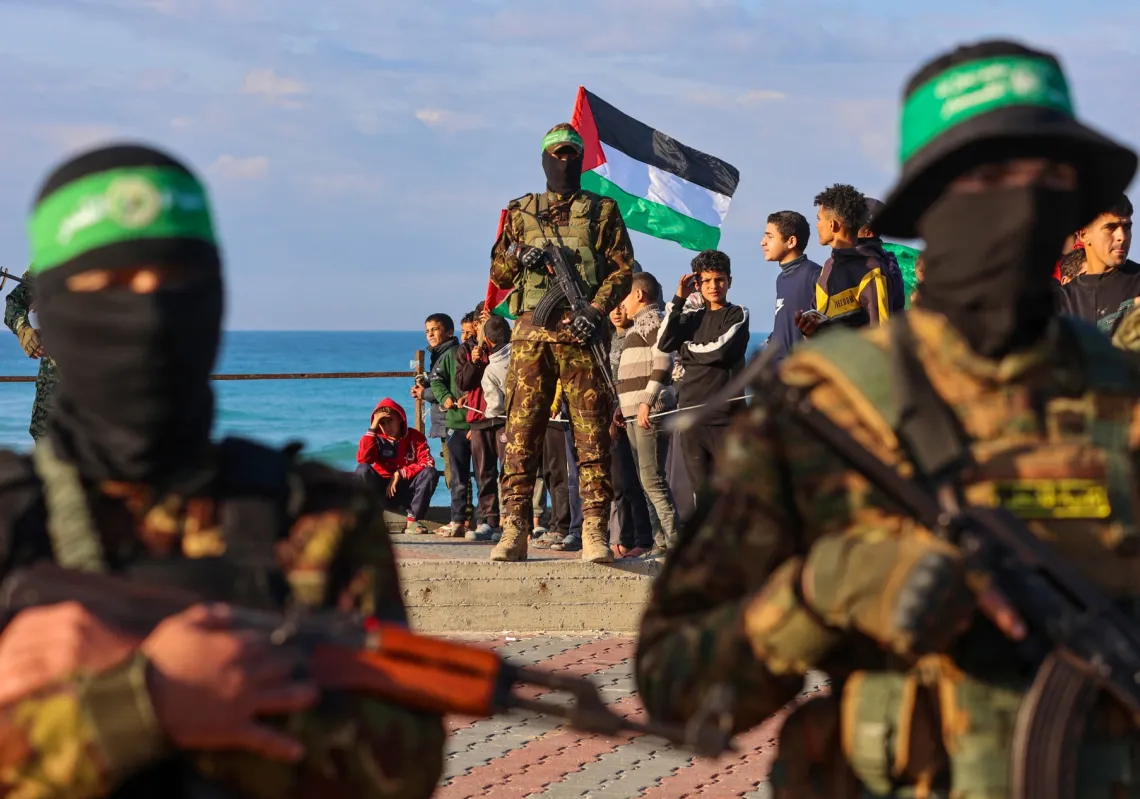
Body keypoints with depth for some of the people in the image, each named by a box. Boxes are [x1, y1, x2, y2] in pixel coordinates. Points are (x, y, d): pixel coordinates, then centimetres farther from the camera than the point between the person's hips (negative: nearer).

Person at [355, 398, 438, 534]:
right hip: (383, 493, 0)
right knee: (363, 470, -27)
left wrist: (401, 474, -20)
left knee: (430, 473, -27)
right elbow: (362, 459, -17)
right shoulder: (377, 439, 2)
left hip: (408, 492, 0)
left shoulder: (414, 436, 2)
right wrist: (372, 429, -16)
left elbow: (428, 463, -11)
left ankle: (413, 520, -24)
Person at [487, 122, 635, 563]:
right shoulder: (520, 212, 17)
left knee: (592, 433, -6)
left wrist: (597, 310, -11)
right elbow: (498, 274, 18)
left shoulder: (603, 211, 12)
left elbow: (624, 269, 5)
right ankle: (514, 530, -4)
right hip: (531, 333, 2)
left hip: (581, 333, -2)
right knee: (521, 432, -4)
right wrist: (517, 256, -6)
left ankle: (594, 531, -7)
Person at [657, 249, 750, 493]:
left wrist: (687, 348, 5)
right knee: (702, 488, 5)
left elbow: (719, 350, -11)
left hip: (725, 416, -4)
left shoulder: (737, 315, 4)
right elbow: (664, 343, 1)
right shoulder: (693, 318, 16)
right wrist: (678, 300, -1)